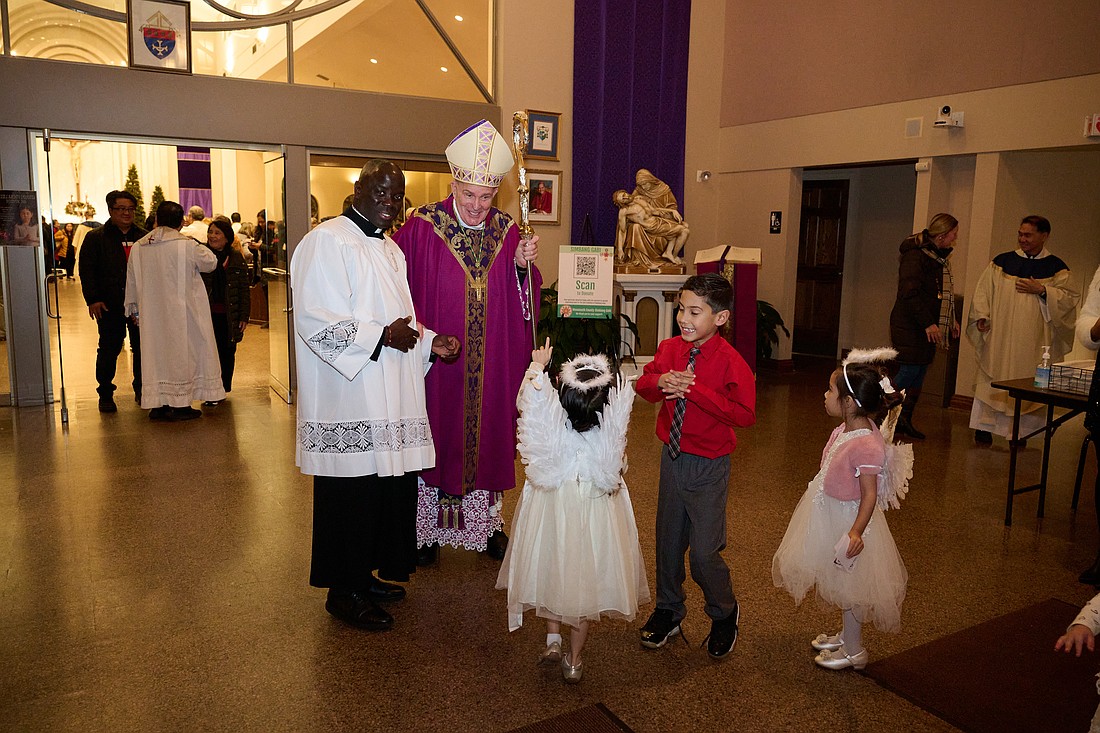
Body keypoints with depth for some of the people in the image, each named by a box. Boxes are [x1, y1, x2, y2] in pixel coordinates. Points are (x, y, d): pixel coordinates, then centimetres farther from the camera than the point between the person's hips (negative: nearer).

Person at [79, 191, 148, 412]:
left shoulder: (144, 238, 10)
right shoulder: (96, 238, 3)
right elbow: (87, 270, -1)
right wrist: (92, 299, -10)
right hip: (109, 306, -2)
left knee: (142, 348, 8)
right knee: (109, 350, 2)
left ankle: (141, 390, 21)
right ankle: (105, 394, 12)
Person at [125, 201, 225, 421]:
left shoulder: (138, 248, 2)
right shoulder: (187, 245, -12)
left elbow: (132, 282, 9)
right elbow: (211, 263, 3)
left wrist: (134, 309, 21)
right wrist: (200, 247, 20)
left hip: (152, 316, 4)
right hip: (182, 314, -4)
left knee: (155, 353, 11)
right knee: (182, 353, 5)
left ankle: (157, 404, 14)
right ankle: (180, 405, 7)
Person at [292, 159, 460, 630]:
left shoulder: (390, 249, 19)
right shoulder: (326, 242, -9)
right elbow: (316, 320, -18)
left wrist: (428, 342, 7)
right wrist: (382, 336, -22)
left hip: (388, 403, 9)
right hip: (348, 401, -9)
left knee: (390, 488, 13)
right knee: (351, 494, -1)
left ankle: (368, 573, 30)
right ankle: (344, 592, 15)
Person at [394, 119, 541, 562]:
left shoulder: (507, 232, 4)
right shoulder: (421, 228, -6)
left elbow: (522, 303, 4)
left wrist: (523, 266, -13)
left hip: (490, 366, 3)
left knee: (488, 434, 12)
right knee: (437, 433, 6)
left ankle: (487, 520, 29)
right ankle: (428, 526, 23)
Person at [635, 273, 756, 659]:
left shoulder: (730, 361, -18)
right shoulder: (670, 348, -2)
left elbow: (744, 414, -26)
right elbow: (643, 385, 9)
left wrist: (695, 389, -27)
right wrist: (660, 381, -14)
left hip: (708, 467, -5)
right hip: (672, 457, 5)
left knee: (703, 551, -1)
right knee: (668, 540, 17)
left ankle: (725, 616, 29)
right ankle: (668, 612, 40)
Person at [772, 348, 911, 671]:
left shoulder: (866, 445, -31)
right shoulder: (844, 430, -3)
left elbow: (869, 494, -27)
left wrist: (856, 531, -35)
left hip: (847, 520, -9)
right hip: (829, 513, 9)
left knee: (849, 587, 9)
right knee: (841, 583, 24)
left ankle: (854, 651, 28)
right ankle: (846, 636, 43)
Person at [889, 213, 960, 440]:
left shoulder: (939, 256, 15)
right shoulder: (915, 256, -15)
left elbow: (944, 293, 26)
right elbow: (910, 293, -23)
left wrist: (951, 319, 20)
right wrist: (928, 323, -25)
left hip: (928, 326, 9)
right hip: (909, 326, -9)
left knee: (920, 373, 9)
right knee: (909, 371, -10)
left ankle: (905, 420, 16)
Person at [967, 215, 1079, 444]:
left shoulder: (1056, 268, 5)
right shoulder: (1002, 262, 6)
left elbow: (1070, 298, 0)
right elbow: (983, 290, 4)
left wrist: (1042, 290, -14)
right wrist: (981, 316, -9)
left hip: (1033, 342, -1)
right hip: (998, 337, 1)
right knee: (992, 380, 2)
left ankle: (1021, 431, 10)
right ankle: (984, 427, 8)